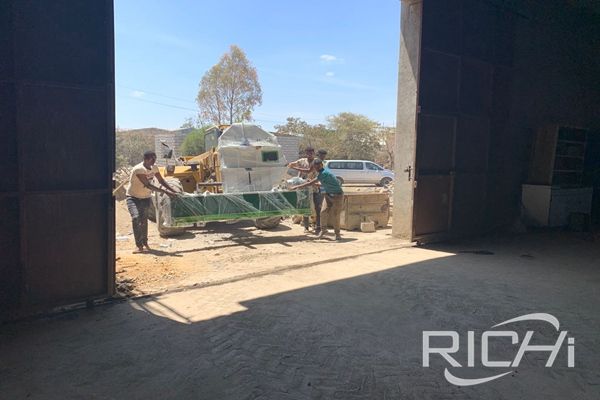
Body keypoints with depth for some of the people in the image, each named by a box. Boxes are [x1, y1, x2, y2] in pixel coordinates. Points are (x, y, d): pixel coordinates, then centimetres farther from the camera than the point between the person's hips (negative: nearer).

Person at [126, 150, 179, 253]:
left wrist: (173, 191, -3)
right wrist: (165, 191, -33)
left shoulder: (154, 168, -4)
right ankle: (139, 246, -16)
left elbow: (161, 181, 7)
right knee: (136, 218, -20)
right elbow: (148, 185, -31)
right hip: (133, 197, -5)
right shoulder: (138, 169, -26)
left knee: (144, 220, 5)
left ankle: (144, 242, 21)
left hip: (146, 197, 6)